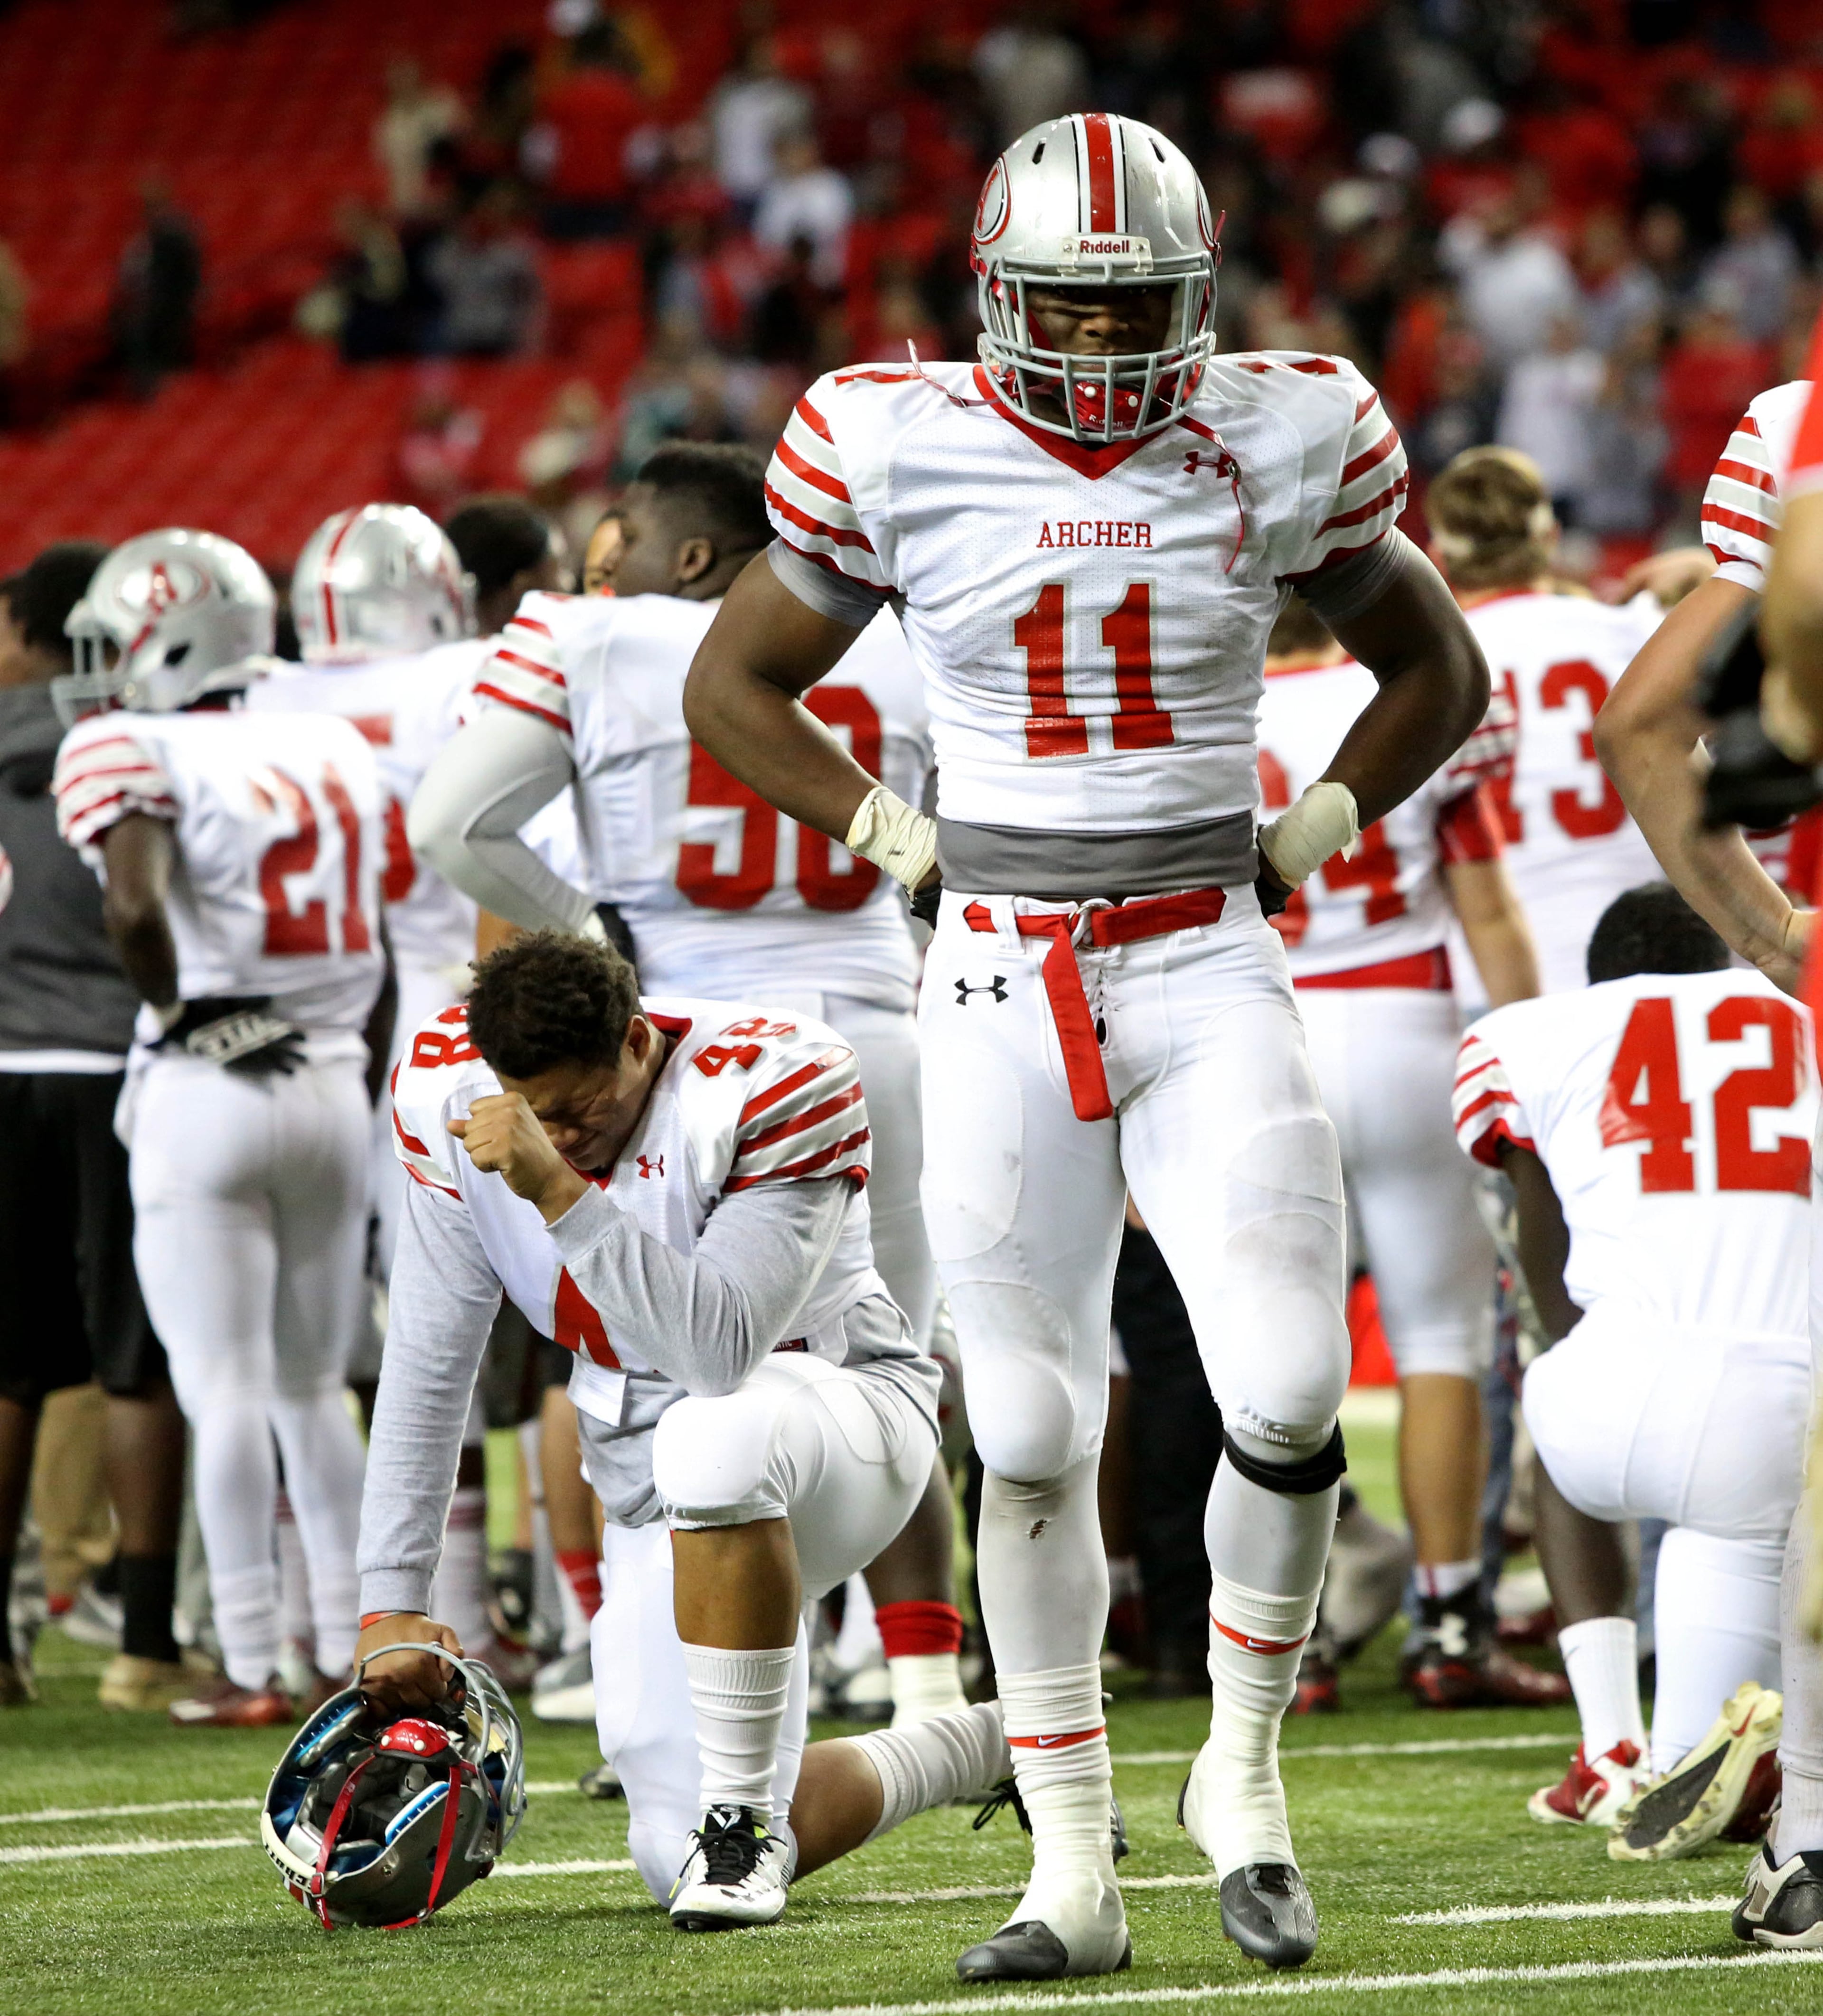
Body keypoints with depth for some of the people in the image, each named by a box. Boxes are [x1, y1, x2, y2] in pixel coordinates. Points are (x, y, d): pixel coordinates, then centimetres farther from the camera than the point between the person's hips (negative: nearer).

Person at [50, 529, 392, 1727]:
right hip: (333, 1080, 6)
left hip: (208, 1092, -6)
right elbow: (380, 962, 14)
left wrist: (180, 1023, -5)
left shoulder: (131, 752, -7)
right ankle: (354, 1650, 14)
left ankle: (252, 1666, -2)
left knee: (226, 1390, -2)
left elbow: (135, 908, -22)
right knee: (312, 1384, 15)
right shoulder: (333, 753, 12)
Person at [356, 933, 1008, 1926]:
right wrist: (390, 1597, -5)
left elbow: (722, 1350, -35)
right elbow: (427, 1362, -3)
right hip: (663, 1501, 6)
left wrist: (559, 1192, -43)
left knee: (710, 1441, -43)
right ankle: (1000, 1745, 21)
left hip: (836, 1400, -6)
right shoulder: (453, 1091, -10)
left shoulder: (773, 1088, -25)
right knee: (682, 1862, -4)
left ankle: (743, 1814, -25)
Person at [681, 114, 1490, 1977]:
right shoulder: (900, 449, -2)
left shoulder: (1280, 444, 0)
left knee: (1290, 1406, -13)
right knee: (1032, 1445, -1)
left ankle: (1242, 1776, 11)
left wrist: (1306, 842, 5)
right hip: (1004, 988, 0)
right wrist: (905, 844, 1)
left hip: (1211, 979, 0)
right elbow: (734, 686, 11)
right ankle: (1071, 1872, 10)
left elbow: (1435, 670, 17)